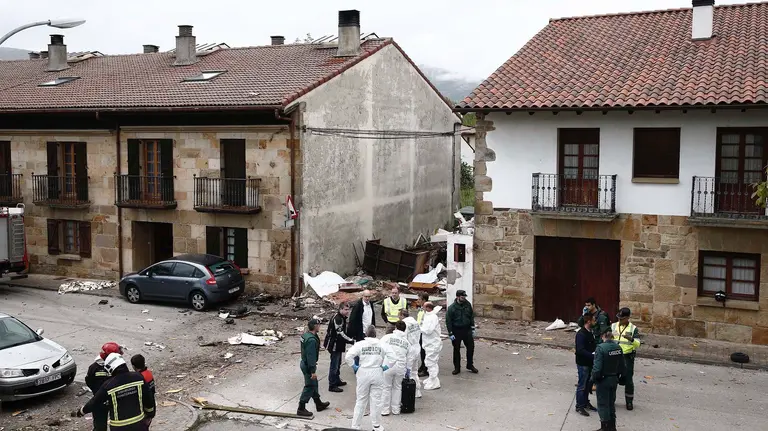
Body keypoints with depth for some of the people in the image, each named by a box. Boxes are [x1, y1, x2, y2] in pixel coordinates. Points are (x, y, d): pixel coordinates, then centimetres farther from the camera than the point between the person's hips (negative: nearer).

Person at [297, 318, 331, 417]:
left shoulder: (305, 335, 5)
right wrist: (313, 371, -22)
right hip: (308, 366, -10)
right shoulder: (311, 340, -27)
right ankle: (301, 409, 7)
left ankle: (319, 404, 35)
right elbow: (311, 356, -27)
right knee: (309, 387, 0)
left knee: (314, 384, 21)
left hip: (304, 363, 10)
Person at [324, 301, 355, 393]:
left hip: (338, 345, 10)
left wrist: (350, 340, 10)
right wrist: (352, 341, -27)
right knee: (334, 365, -4)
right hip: (334, 345, -10)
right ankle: (332, 386, 2)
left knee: (338, 364, 22)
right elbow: (340, 334, -27)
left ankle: (337, 381, 36)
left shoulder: (342, 318, 9)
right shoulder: (337, 319, -24)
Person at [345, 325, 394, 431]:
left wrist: (354, 366, 0)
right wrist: (385, 367, 3)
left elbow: (348, 357, -13)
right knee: (376, 400, 11)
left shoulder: (360, 344, -5)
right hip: (377, 373, 0)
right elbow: (392, 357, -8)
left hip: (363, 373, 0)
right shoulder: (382, 345, -2)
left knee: (360, 401, 10)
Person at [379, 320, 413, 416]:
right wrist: (407, 369, 25)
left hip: (388, 366, -3)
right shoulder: (407, 342, 12)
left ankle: (385, 410, 10)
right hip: (400, 367, 3)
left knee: (386, 387, 7)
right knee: (397, 387, 17)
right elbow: (410, 358, 15)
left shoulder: (387, 337, -1)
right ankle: (396, 409, 23)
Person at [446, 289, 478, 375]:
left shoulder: (468, 305, -1)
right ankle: (457, 368, 19)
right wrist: (450, 333, -12)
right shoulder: (452, 307, -13)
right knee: (456, 349, 7)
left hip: (467, 330, 3)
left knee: (471, 347, 7)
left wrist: (473, 328, 7)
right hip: (456, 331, -3)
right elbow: (448, 321, -10)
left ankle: (470, 365, 24)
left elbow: (472, 317, 9)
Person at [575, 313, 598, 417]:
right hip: (583, 363, -9)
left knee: (588, 384, 18)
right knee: (582, 385, -1)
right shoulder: (581, 334, -20)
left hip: (589, 363, 9)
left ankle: (586, 403, 31)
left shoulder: (590, 333, 10)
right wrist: (593, 355, -30)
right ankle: (579, 406, 8)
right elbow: (580, 350, -27)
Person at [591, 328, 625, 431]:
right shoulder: (618, 348, -2)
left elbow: (597, 367, -23)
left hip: (603, 380, -6)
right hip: (614, 380, 6)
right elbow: (622, 366, 5)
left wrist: (594, 378, -7)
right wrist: (619, 377, 16)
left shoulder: (600, 348, -22)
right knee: (611, 403, 20)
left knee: (603, 404, 8)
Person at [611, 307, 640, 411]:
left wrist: (631, 339, -31)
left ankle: (629, 401, 18)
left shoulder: (633, 329, -3)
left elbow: (637, 344, -11)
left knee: (628, 380, 2)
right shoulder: (613, 326, 5)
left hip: (627, 357, -2)